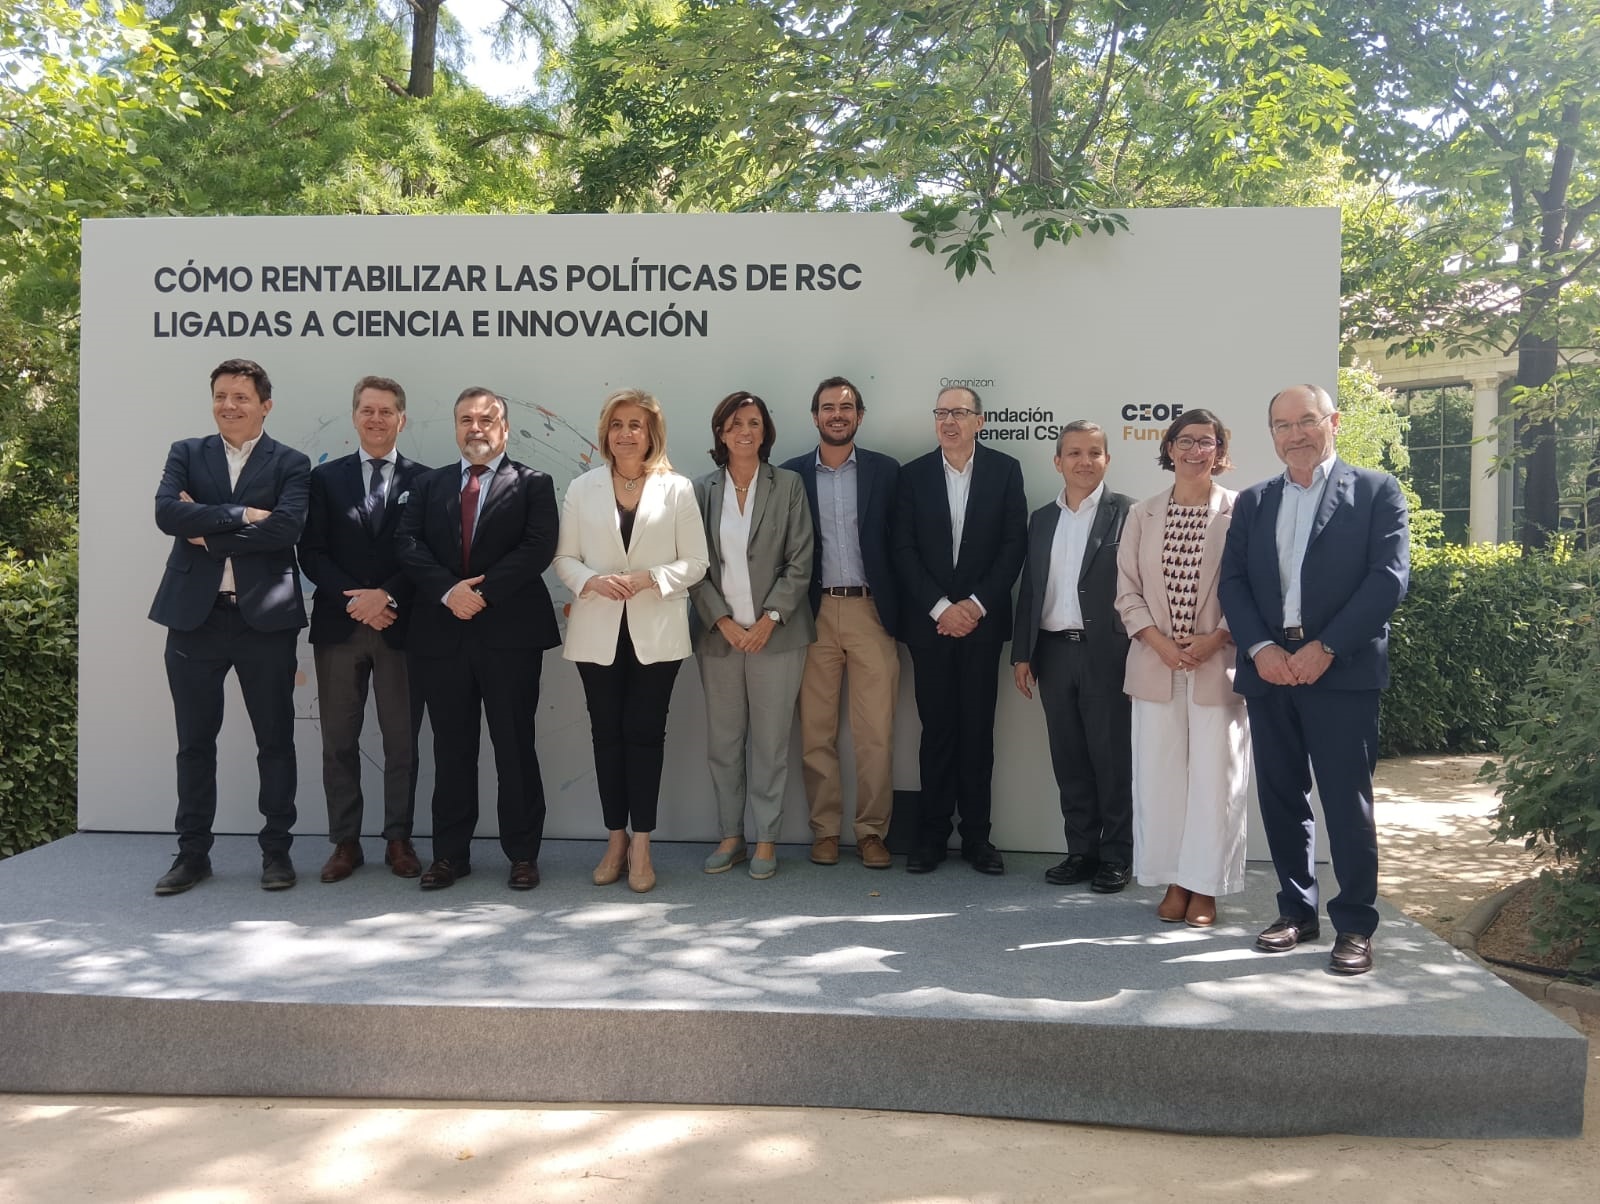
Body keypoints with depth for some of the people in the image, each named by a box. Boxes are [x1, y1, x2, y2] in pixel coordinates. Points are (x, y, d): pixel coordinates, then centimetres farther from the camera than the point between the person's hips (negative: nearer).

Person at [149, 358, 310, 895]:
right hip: (194, 616, 2)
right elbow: (167, 513, -8)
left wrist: (208, 533, -11)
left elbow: (286, 527, -15)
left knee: (275, 740, 6)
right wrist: (241, 515, -15)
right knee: (195, 741, 10)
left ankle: (276, 850, 18)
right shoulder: (186, 454, 10)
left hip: (264, 618, -2)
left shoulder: (290, 464, 2)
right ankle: (192, 851, 22)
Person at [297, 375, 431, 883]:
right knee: (339, 741, 5)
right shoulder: (325, 478, 10)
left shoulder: (423, 480, 6)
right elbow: (312, 553, 3)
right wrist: (354, 599, -11)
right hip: (338, 626, 1)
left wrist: (387, 596, -13)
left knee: (402, 741, 4)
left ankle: (399, 840, 14)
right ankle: (344, 842, 15)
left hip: (400, 627, -1)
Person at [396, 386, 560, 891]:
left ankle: (522, 854, 14)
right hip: (442, 635, 3)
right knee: (451, 750, 9)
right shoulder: (429, 485, 15)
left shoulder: (533, 484, 5)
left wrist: (484, 592, -16)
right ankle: (449, 854, 19)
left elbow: (539, 548, -8)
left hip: (509, 633, -3)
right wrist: (448, 591, -15)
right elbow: (409, 545, 1)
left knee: (515, 747, 3)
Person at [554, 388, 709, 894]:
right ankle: (615, 840, 19)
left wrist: (648, 578, -16)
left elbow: (695, 562, -1)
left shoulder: (677, 489, 1)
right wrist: (592, 580, -14)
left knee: (645, 732, 1)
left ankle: (640, 845, 10)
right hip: (599, 631, 2)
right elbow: (564, 557, 6)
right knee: (607, 733, 7)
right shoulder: (582, 488, 7)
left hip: (656, 633, -2)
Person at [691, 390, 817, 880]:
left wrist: (769, 619, -9)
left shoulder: (788, 485, 2)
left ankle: (766, 840, 13)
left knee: (770, 742, 2)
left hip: (775, 633, -2)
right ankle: (731, 835, 20)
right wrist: (724, 622, -7)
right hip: (719, 634, 2)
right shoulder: (702, 490, 5)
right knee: (722, 742, 7)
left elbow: (800, 562, -1)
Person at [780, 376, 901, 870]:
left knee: (876, 733, 0)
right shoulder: (791, 473, 7)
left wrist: (898, 612, -1)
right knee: (816, 732, 5)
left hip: (871, 611, 0)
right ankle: (825, 829, 16)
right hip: (813, 614, 1)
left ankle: (872, 830, 11)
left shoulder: (885, 471, 6)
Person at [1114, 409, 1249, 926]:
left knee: (1214, 773, 0)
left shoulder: (1239, 512, 0)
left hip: (1218, 664, -3)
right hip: (1156, 664, 3)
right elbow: (1127, 591, 7)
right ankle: (1175, 881, 17)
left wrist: (1214, 640, -13)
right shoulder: (1142, 515, 10)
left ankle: (1205, 886, 12)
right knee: (1159, 773, 5)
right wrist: (1160, 642, -7)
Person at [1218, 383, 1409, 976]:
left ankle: (1355, 925, 10)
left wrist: (1327, 647, -13)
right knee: (1281, 797, 9)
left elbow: (1390, 576, -6)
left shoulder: (1376, 490, 4)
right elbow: (1232, 582, 8)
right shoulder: (1253, 502, 15)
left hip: (1343, 670, -4)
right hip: (1268, 669, 4)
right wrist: (1260, 648, -8)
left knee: (1346, 800, -2)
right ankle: (1296, 910, 21)